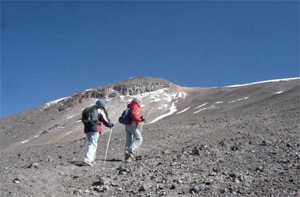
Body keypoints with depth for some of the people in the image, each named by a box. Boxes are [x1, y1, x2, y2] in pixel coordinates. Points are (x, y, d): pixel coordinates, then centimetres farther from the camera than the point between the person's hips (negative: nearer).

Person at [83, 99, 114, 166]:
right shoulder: (101, 110, 4)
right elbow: (105, 121, 1)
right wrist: (111, 125, 18)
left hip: (87, 128, 7)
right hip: (95, 128, -7)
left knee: (91, 143, 16)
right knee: (93, 144, -9)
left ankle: (91, 159, 15)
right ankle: (87, 159, -21)